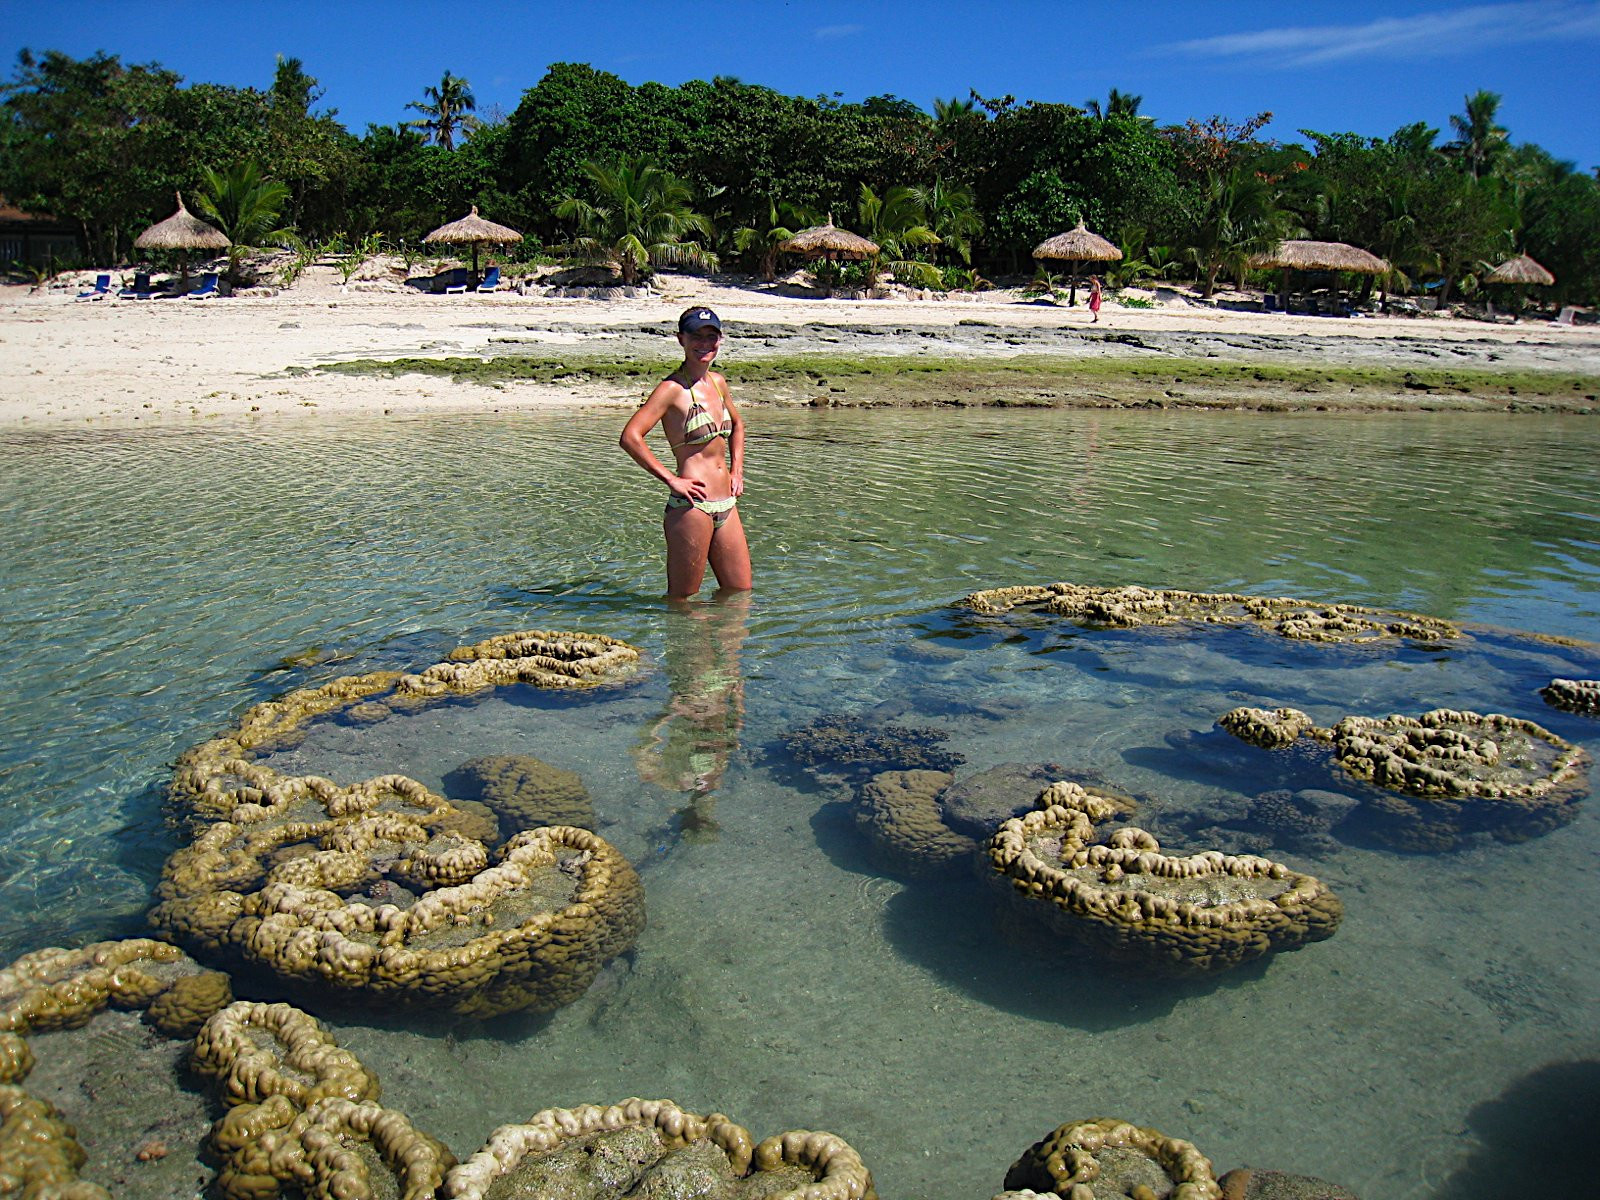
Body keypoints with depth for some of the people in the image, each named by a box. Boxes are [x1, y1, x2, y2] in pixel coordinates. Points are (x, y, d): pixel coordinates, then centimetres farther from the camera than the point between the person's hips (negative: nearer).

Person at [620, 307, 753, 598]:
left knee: (740, 593, 15)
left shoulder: (718, 382, 12)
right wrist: (672, 480, -17)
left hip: (726, 505, 8)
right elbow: (630, 437, -21)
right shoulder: (673, 388, -10)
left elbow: (737, 424, 32)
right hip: (691, 507, -7)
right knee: (681, 600, 4)